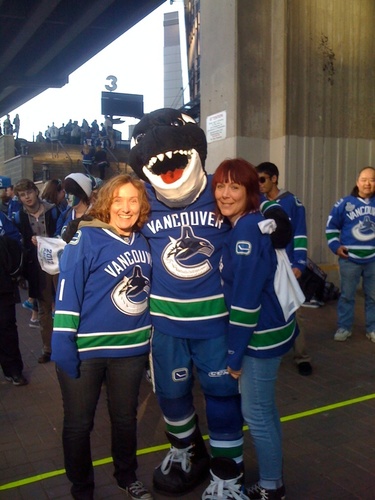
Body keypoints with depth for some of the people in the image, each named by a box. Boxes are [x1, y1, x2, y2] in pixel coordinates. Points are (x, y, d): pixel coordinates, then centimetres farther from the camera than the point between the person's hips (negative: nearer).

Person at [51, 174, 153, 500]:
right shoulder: (86, 238, -14)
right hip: (85, 348, -4)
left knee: (125, 418, 21)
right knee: (78, 424, 12)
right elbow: (68, 292, -16)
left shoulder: (143, 242, 3)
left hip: (131, 347, 5)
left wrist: (150, 337, 15)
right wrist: (63, 345, -19)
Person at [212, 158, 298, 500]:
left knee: (255, 412, 5)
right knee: (264, 407, 21)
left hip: (262, 333, -9)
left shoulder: (246, 231, -23)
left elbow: (246, 300, -23)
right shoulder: (247, 224, 5)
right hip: (265, 327, 9)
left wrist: (234, 354, -17)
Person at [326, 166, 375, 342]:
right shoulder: (344, 203, -3)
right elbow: (331, 226, 4)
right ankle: (344, 328, 19)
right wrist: (335, 246, -7)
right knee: (347, 295, 8)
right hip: (350, 259, -1)